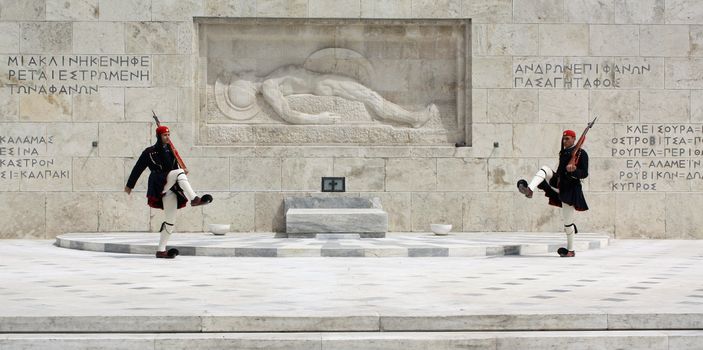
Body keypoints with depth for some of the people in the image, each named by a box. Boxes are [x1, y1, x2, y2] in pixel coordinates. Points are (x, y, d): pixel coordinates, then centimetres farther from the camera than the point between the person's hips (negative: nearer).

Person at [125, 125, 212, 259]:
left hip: (171, 188, 6)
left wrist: (182, 174, 0)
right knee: (178, 172, -31)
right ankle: (194, 199, -43)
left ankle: (161, 250, 5)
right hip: (159, 185, -6)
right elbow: (138, 168, 9)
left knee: (170, 221, 0)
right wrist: (129, 185, 11)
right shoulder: (150, 152, 5)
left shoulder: (170, 151, 21)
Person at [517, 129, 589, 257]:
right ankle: (529, 190, -37)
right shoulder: (563, 153, 13)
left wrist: (574, 170, -31)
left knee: (567, 220, -2)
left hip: (570, 189, -7)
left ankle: (571, 250, 12)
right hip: (559, 184, 7)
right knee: (544, 169, -16)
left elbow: (584, 174, -13)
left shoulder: (581, 153, -9)